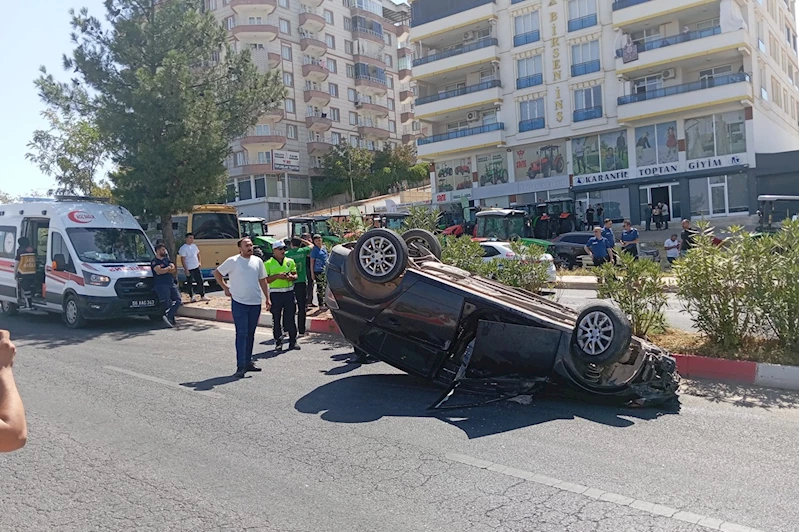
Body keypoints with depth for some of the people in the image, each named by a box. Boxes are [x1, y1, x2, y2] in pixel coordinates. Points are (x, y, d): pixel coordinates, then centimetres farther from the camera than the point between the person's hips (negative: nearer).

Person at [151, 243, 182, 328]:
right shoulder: (154, 261, 0)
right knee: (168, 304, -7)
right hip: (161, 285, -6)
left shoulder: (167, 259, 20)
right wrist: (168, 268, -3)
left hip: (171, 284, 6)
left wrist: (164, 270, -9)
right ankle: (171, 320, -2)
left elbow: (174, 269, 7)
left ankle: (168, 316, -12)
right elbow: (159, 271, -18)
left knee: (178, 300, -7)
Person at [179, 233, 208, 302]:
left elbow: (198, 254, 22)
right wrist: (186, 270, -17)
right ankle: (191, 297, 16)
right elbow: (182, 260, -14)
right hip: (189, 269, -6)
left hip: (196, 267, 6)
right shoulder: (183, 248, -12)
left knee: (200, 282, 6)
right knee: (190, 283, 5)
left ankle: (202, 296, 14)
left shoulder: (194, 246, 8)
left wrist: (200, 262, 6)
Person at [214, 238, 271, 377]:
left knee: (250, 334, 12)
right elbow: (217, 273, 4)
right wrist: (225, 288, 0)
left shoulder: (258, 261, 7)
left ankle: (248, 362, 22)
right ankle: (241, 366, -5)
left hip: (255, 303, 5)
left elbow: (263, 281, 12)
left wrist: (267, 298, 7)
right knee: (242, 334, -7)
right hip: (239, 303, -4)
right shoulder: (233, 261, -6)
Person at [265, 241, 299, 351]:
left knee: (290, 317, 3)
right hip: (275, 293, -2)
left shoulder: (290, 261, 12)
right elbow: (265, 280, -2)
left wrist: (291, 277, -7)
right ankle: (278, 342, 11)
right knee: (276, 319, 2)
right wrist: (277, 276, -14)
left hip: (289, 292, 2)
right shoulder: (268, 264, 1)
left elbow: (295, 275, 16)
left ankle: (293, 341, 10)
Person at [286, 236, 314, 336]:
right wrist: (301, 240, 18)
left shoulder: (286, 254, -4)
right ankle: (301, 330, 6)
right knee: (301, 307, 4)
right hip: (301, 282, 0)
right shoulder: (303, 251, -1)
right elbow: (311, 245, 18)